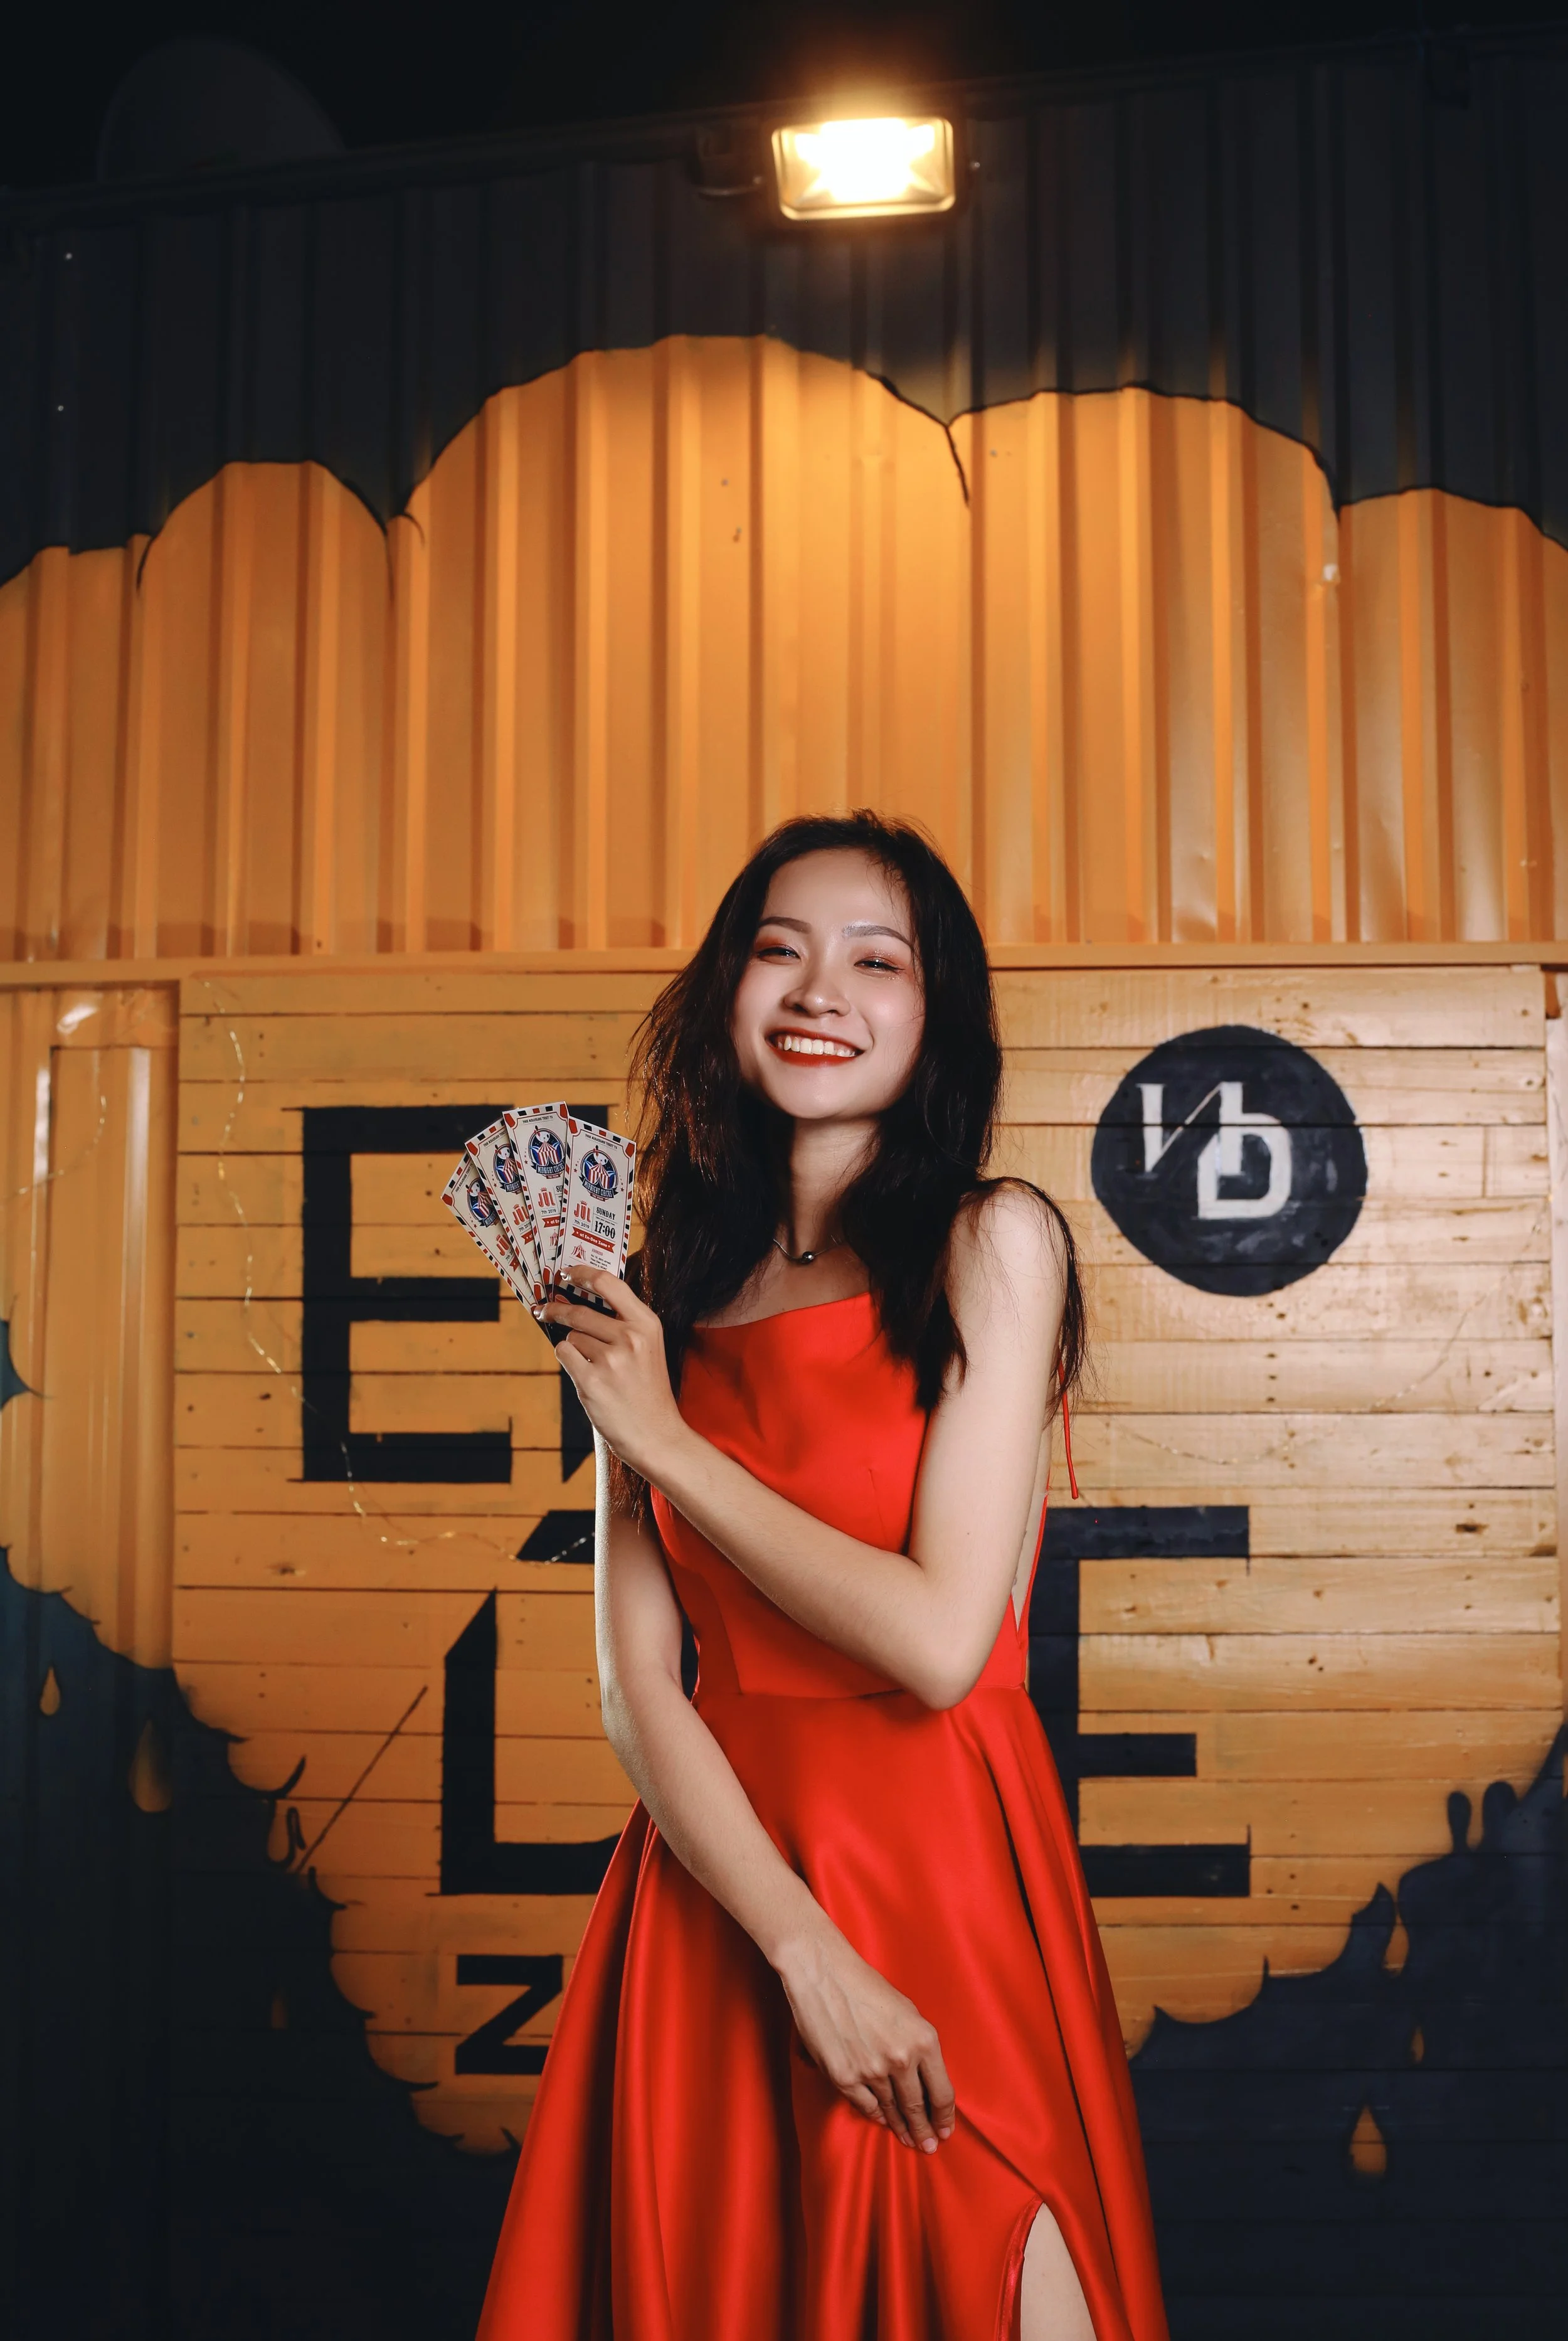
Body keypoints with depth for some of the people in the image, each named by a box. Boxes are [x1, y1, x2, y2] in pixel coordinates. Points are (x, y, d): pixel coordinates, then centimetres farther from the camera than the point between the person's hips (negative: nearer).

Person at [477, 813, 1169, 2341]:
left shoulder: (995, 1241, -7)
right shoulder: (665, 1303, 3)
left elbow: (941, 1639, -15)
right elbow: (634, 1682, -2)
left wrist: (664, 1441, -8)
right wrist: (802, 1946, -15)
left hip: (946, 1870, -3)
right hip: (716, 1880, 3)